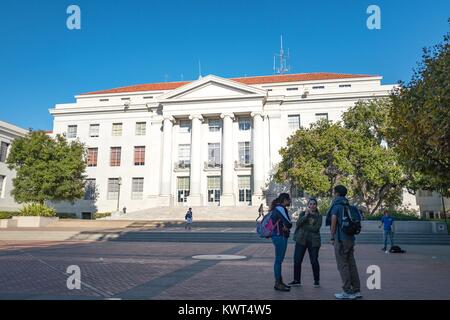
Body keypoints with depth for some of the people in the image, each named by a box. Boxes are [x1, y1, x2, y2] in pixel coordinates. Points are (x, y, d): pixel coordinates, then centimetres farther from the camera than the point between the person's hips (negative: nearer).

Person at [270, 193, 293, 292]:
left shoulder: (281, 208, 16)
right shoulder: (280, 208, -16)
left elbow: (288, 223, 14)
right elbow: (288, 223, -20)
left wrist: (286, 227, -6)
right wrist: (287, 226, 0)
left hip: (281, 236, 10)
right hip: (280, 237, -10)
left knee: (279, 260, 15)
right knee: (278, 260, -4)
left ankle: (280, 282, 24)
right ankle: (277, 284, 3)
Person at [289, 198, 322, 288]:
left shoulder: (318, 216, 4)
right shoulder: (303, 213, 8)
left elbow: (316, 228, -10)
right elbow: (298, 223, -8)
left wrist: (304, 227, -10)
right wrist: (306, 215, -15)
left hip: (313, 241, -1)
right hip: (301, 240, 2)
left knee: (314, 261, 2)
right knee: (297, 260, 1)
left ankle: (317, 281, 21)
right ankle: (297, 280, 16)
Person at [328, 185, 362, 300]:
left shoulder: (336, 206, -8)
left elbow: (333, 223, -11)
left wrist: (332, 238, -2)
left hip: (341, 239, -7)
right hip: (351, 238, 7)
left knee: (342, 265, -2)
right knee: (351, 264, 10)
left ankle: (347, 291, 1)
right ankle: (356, 290, 14)